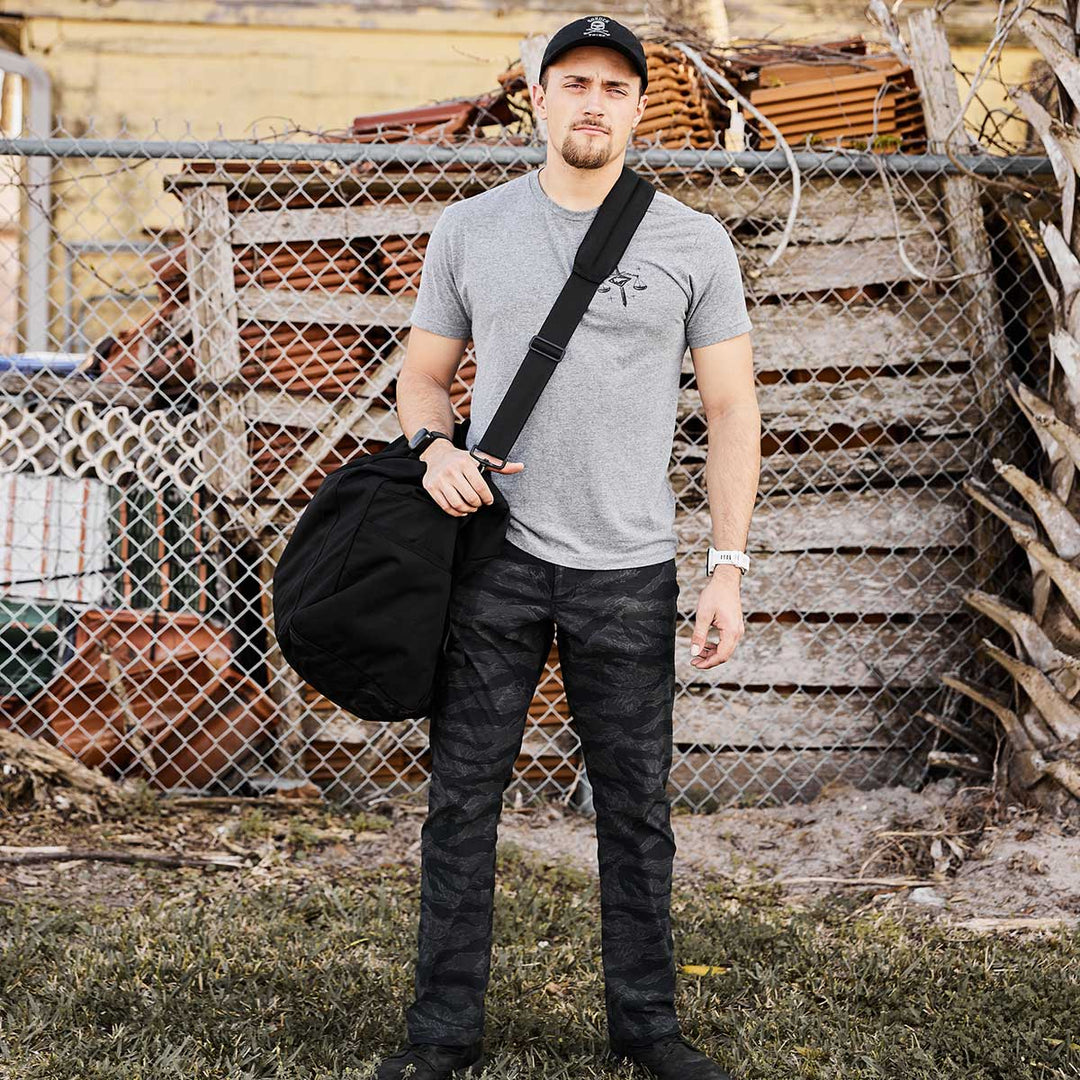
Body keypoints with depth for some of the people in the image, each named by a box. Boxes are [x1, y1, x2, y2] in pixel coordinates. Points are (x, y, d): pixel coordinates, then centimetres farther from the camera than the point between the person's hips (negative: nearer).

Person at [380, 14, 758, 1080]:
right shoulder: (467, 229, 6)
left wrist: (729, 567, -4)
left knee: (636, 805, 7)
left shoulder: (692, 242, 3)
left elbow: (731, 410, 3)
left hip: (629, 572, 0)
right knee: (462, 794, 3)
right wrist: (434, 446, -10)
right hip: (494, 558, 1)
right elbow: (423, 374, 13)